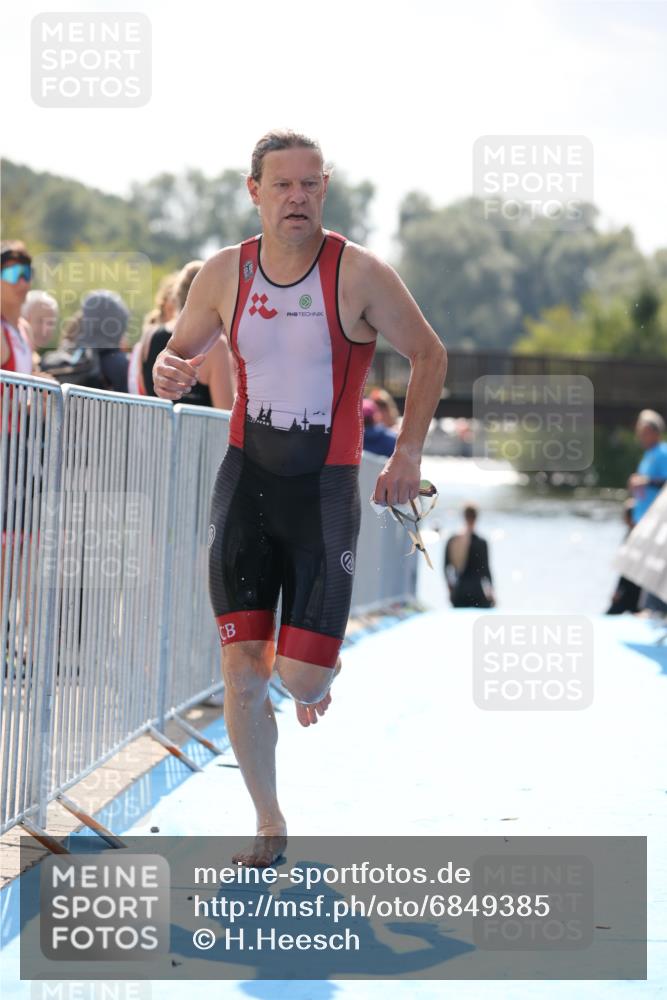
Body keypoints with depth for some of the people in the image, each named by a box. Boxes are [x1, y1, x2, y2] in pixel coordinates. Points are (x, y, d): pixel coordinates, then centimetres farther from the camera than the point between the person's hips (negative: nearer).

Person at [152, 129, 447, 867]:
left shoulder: (359, 274, -10)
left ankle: (317, 673, 34)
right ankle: (269, 827, 14)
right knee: (242, 669, -3)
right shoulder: (225, 274, 0)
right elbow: (179, 352, 14)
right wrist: (167, 373, -11)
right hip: (246, 480, 2)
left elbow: (428, 354, 1)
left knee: (301, 677, -7)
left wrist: (408, 454, -5)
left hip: (325, 488, -2)